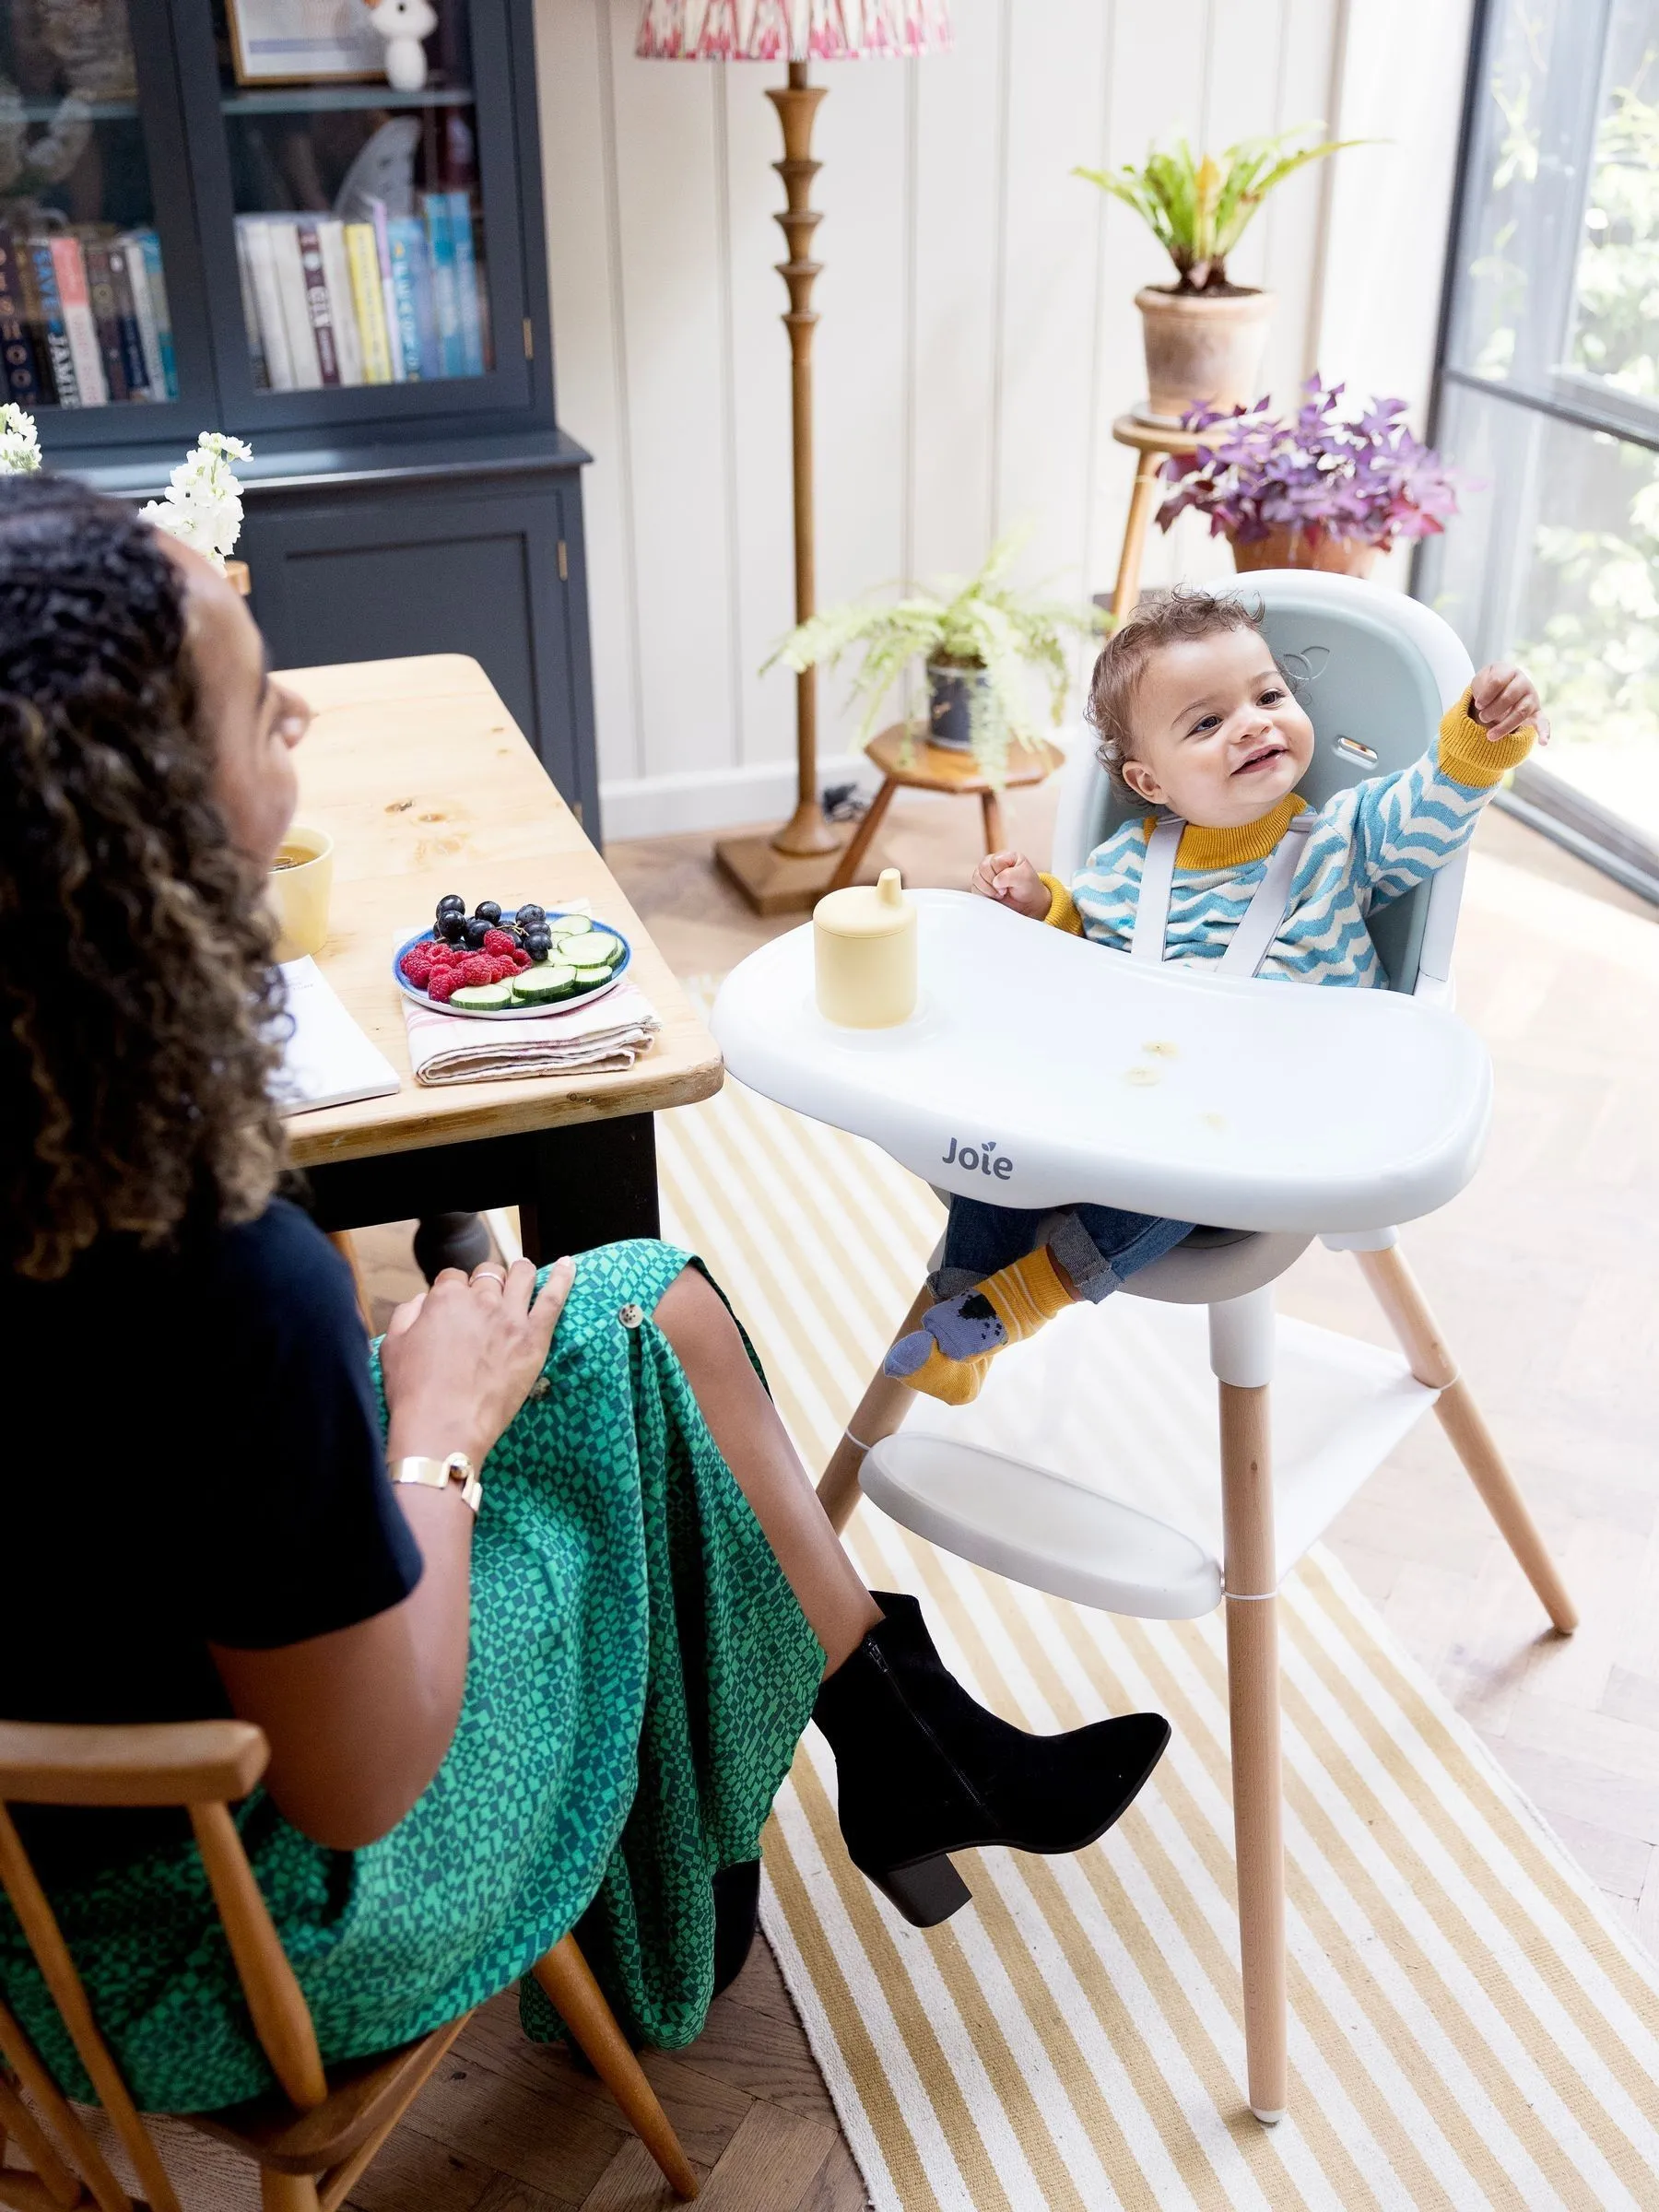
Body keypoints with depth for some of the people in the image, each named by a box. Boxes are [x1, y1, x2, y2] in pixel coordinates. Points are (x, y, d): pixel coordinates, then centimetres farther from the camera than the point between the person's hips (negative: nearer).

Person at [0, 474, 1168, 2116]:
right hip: (224, 1914, -7)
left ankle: (910, 1750, 30)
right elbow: (361, 1786, -24)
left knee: (655, 1308, 10)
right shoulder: (221, 1286, -40)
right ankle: (916, 1756, 33)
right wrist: (441, 1428, -13)